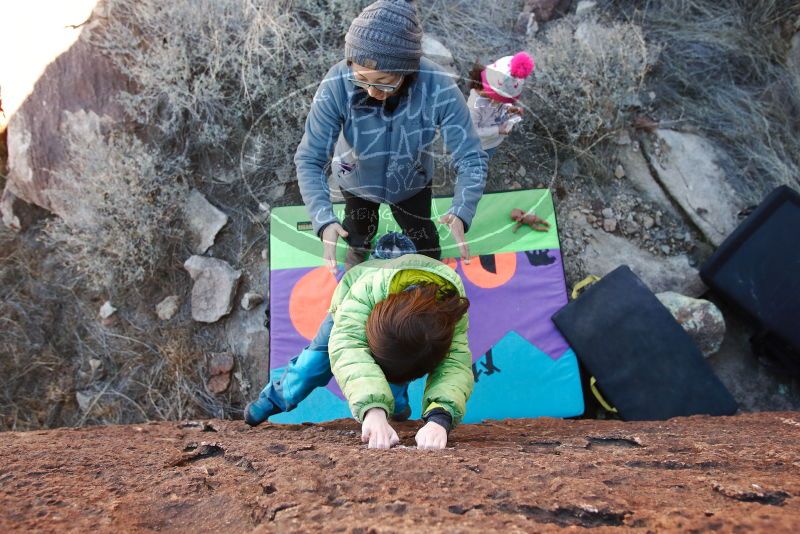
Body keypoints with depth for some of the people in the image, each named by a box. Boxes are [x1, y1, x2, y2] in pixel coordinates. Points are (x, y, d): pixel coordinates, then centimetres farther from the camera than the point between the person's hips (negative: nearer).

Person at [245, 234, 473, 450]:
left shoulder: (453, 309, -45)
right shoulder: (367, 289, -51)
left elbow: (456, 364, -54)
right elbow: (348, 348, -65)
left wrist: (439, 419, -75)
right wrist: (374, 410, -82)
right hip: (350, 308, -1)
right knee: (312, 365, -5)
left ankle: (397, 405, 33)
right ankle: (274, 397, 31)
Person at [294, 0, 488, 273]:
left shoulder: (439, 89, -38)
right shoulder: (336, 86, -39)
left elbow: (471, 159, -35)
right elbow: (310, 160, -34)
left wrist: (461, 214, -53)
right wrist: (324, 220, -51)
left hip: (412, 183, 0)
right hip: (356, 182, 0)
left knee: (426, 243, 26)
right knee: (359, 233, 31)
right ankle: (358, 251, 69)